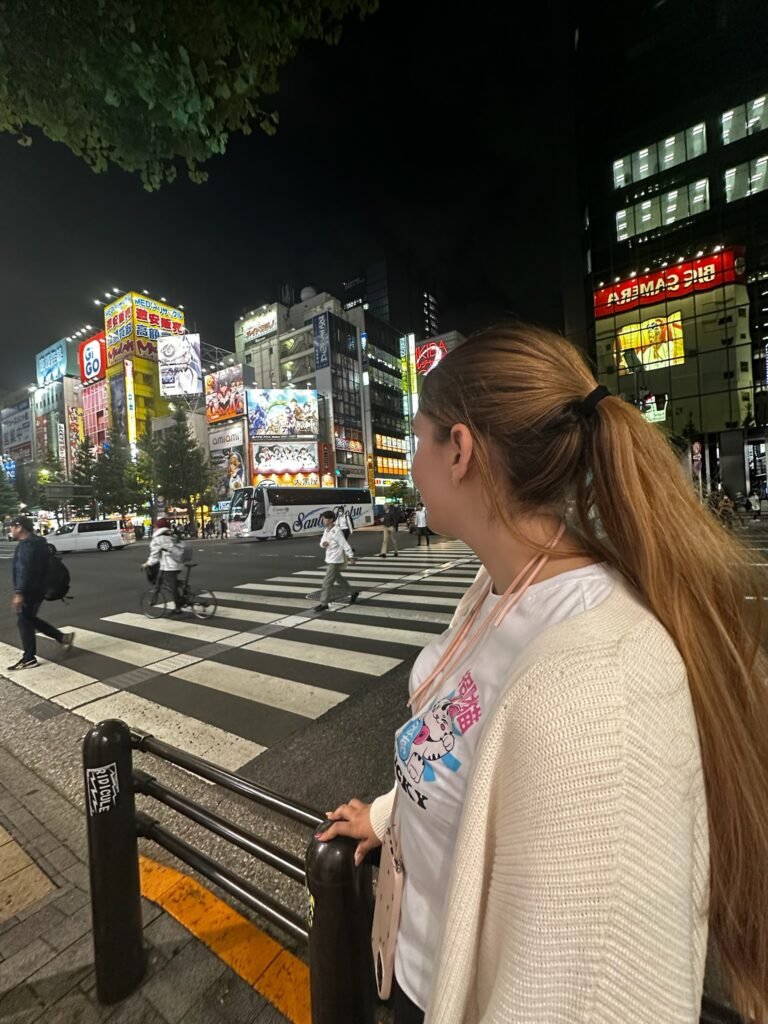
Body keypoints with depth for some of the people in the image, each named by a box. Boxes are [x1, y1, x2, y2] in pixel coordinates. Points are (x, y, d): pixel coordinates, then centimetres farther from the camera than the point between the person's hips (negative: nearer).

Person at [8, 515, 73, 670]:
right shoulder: (36, 542, 16)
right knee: (30, 619, 18)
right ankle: (63, 637, 17)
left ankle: (29, 659, 6)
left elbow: (24, 570, -24)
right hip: (37, 588, 10)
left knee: (24, 622, -1)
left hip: (29, 590, -10)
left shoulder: (27, 544, -17)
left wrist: (19, 592, -26)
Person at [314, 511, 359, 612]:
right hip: (329, 560, 9)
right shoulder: (326, 531, 7)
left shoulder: (336, 531, -18)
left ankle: (323, 604, 2)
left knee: (327, 582, -7)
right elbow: (322, 541, 12)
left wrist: (351, 557, -17)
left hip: (335, 561, -9)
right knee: (339, 579, 21)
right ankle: (353, 593, 36)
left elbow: (345, 545, -18)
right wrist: (323, 543, -12)